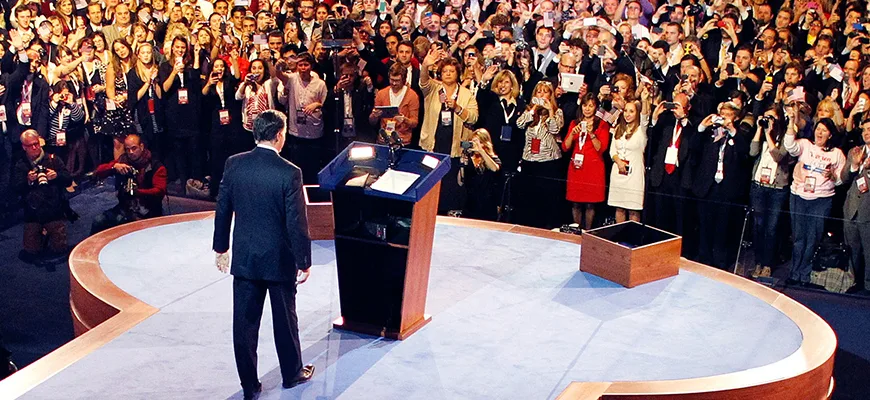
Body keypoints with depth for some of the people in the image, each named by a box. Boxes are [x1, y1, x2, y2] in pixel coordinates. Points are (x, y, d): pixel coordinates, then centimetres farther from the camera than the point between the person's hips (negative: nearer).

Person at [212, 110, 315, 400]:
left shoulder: (234, 164, -6)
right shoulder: (289, 173, -18)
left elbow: (222, 210, 2)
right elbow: (297, 223, -15)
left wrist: (221, 247, 14)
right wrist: (304, 262, -5)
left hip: (244, 257, 3)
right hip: (279, 258, -3)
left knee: (245, 322, 10)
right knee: (285, 319, 16)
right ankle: (292, 373, 34)